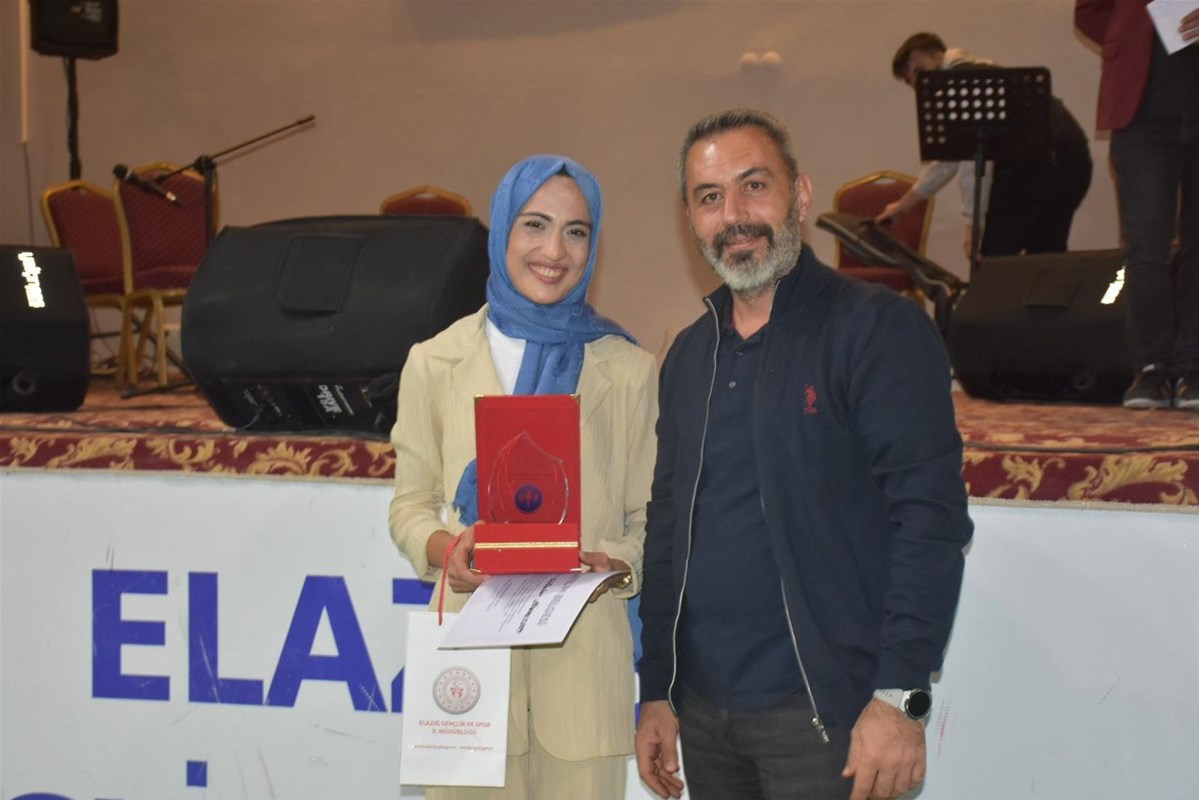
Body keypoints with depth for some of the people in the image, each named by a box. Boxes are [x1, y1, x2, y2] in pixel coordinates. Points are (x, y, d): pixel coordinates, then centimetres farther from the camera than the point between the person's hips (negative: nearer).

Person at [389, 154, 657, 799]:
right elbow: (410, 504, 12)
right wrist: (442, 548, -9)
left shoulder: (627, 370, 6)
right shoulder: (435, 363, 7)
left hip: (582, 655, 0)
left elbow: (648, 521, 7)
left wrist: (616, 565, -13)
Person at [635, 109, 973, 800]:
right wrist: (656, 692, 14)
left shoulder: (878, 329, -8)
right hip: (703, 710, 6)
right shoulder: (690, 355, 12)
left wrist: (899, 697, -20)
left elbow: (932, 517, -15)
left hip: (827, 712, -6)